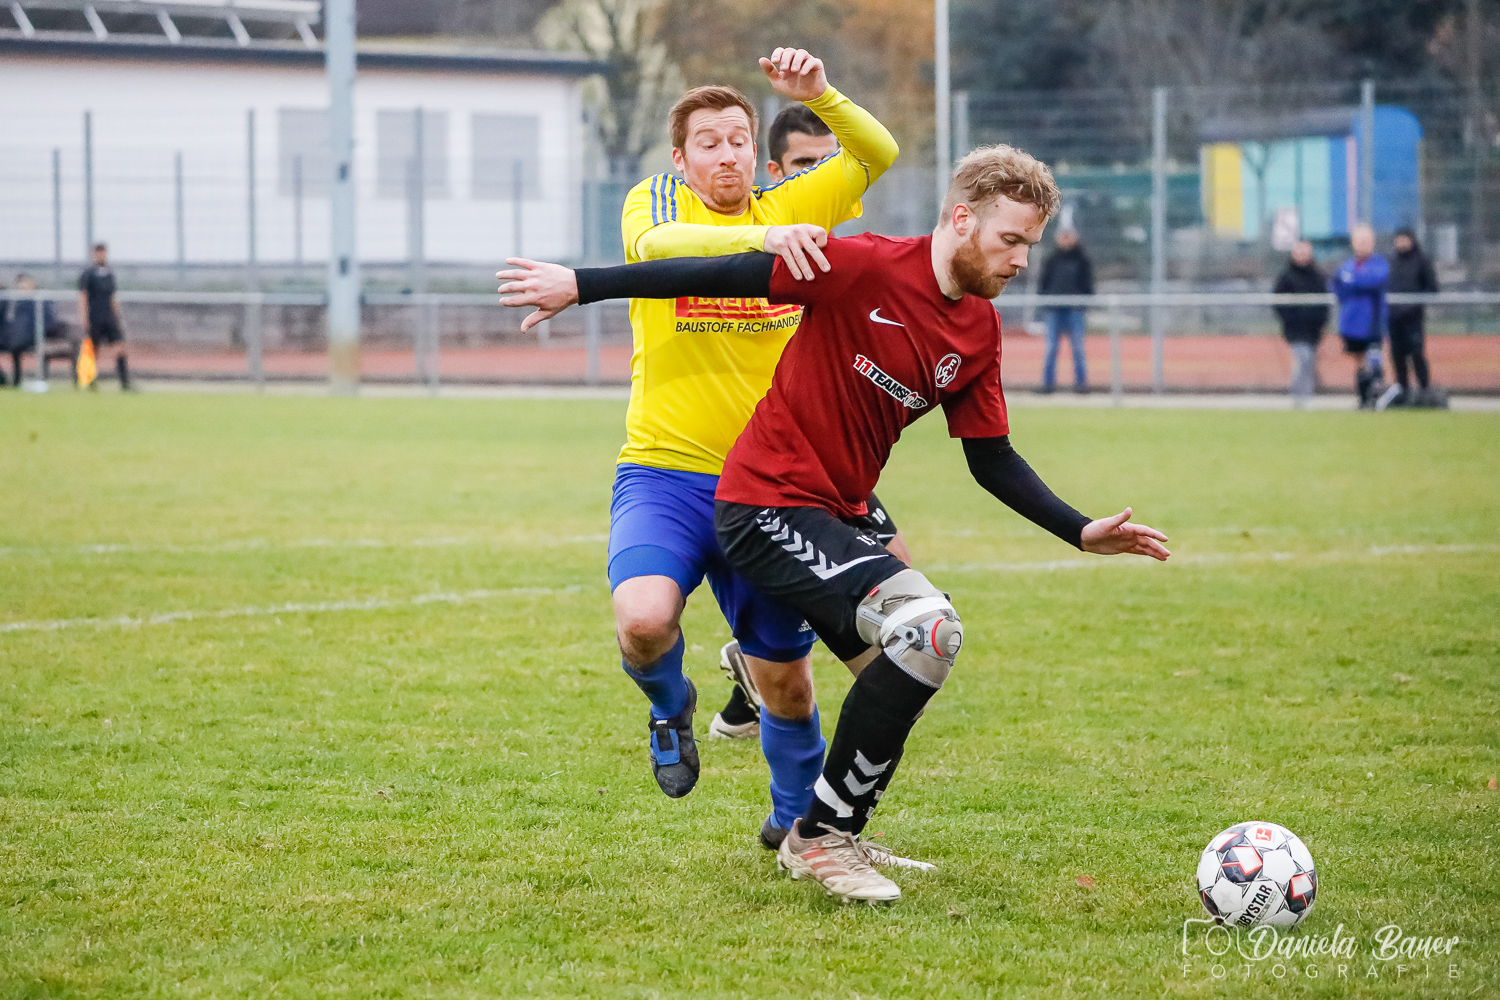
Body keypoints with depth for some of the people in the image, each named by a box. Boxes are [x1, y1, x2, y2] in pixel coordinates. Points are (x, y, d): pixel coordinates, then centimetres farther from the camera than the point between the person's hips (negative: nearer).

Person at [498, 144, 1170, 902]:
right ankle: (823, 837, -11)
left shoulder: (978, 331, 6)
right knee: (928, 626, -23)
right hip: (768, 504, -9)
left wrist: (1081, 533, 5)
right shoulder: (866, 268, -18)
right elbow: (723, 277, -15)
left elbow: (992, 461, 13)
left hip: (837, 516, 9)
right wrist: (581, 286, -15)